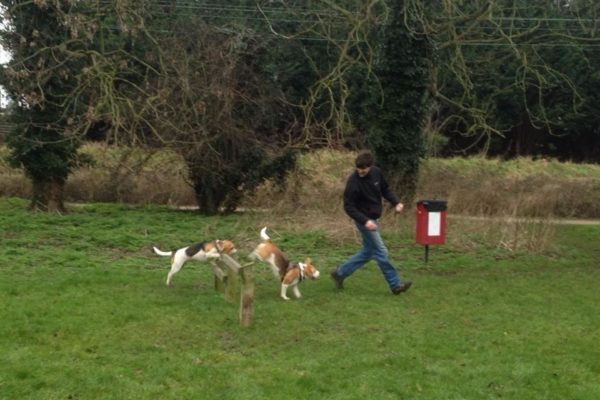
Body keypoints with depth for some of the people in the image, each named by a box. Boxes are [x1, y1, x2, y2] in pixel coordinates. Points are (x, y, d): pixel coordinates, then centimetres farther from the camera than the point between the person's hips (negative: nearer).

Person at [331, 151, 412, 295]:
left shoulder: (377, 172, -5)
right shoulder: (353, 182, -24)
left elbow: (385, 190, 11)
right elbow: (349, 207, -20)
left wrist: (396, 202, -5)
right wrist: (365, 221, -30)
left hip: (374, 218, 8)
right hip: (364, 220, -8)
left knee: (368, 251, 16)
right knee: (381, 252, -3)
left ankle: (340, 273, 25)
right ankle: (396, 285, 7)